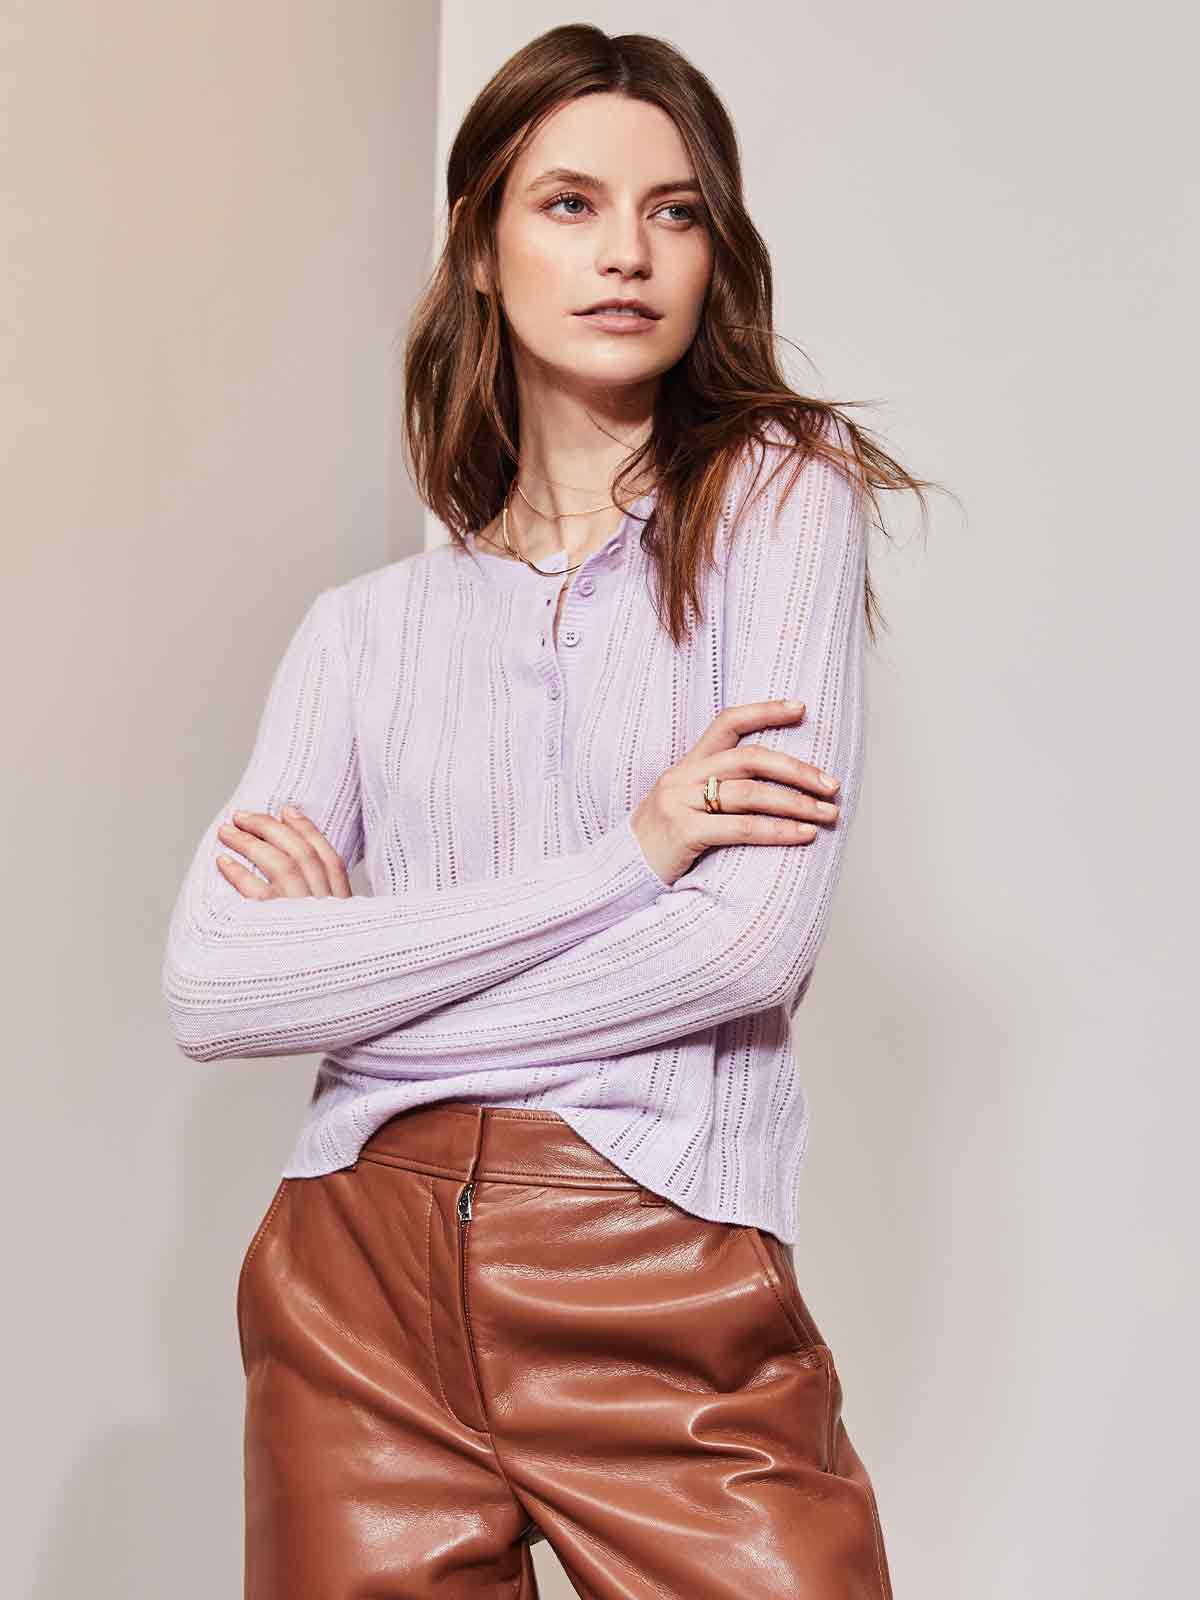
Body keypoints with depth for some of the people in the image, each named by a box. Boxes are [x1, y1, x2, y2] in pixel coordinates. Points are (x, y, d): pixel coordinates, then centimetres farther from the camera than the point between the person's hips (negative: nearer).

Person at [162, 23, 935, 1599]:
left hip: (674, 1302, -2)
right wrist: (624, 851, -13)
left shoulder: (778, 491, 0)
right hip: (364, 1283, 3)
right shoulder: (368, 626, 8)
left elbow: (756, 938, -12)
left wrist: (368, 955, -3)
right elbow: (208, 990, -6)